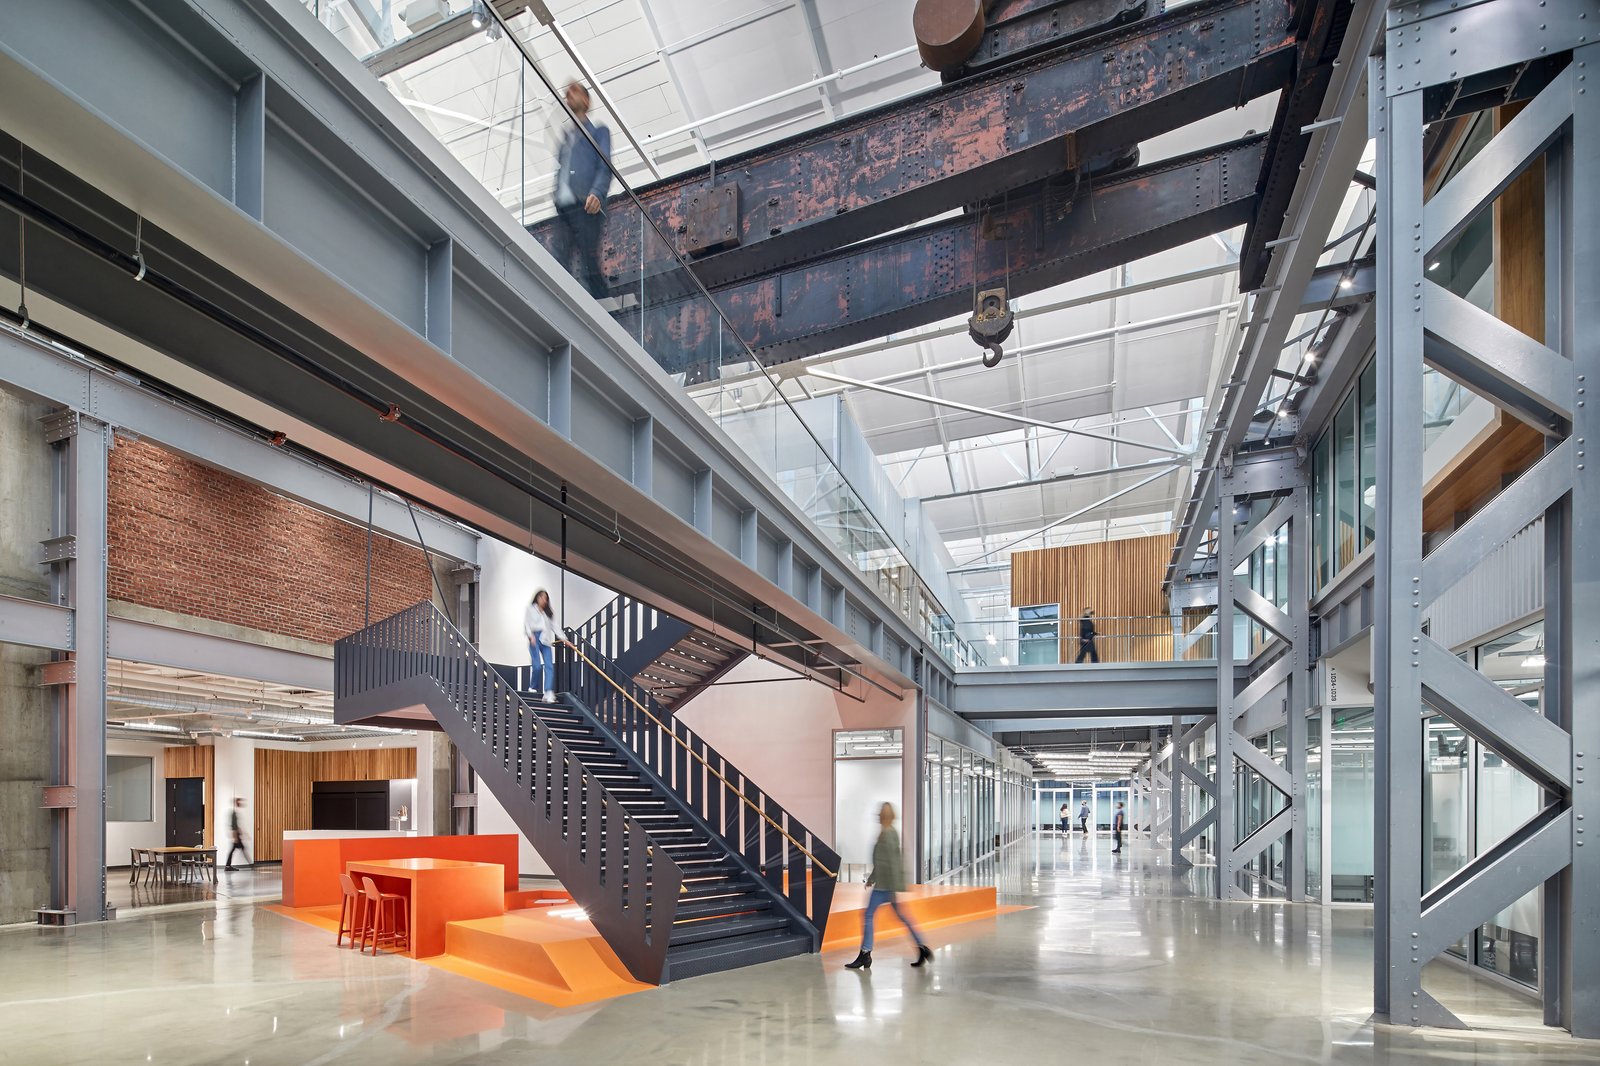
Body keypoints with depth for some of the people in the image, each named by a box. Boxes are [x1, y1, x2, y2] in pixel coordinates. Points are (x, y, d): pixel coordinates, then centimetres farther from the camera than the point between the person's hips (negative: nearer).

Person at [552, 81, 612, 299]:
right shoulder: (564, 137, 29)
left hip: (585, 207, -6)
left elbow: (605, 167, -1)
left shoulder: (598, 131, 13)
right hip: (562, 208, 6)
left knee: (589, 266, -13)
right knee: (560, 266, -3)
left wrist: (597, 193, -20)